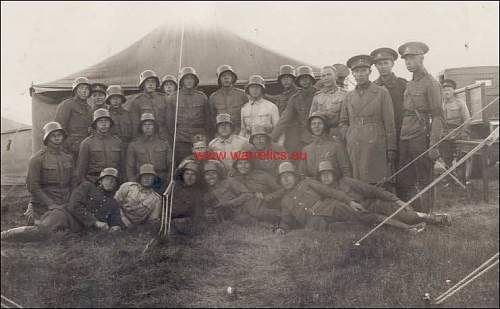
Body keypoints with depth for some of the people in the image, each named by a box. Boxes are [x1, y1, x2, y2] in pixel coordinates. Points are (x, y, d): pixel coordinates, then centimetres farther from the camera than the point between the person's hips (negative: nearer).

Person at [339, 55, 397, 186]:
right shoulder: (349, 96, 13)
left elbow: (389, 123, 1)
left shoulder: (382, 93, 3)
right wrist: (347, 138, 5)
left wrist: (391, 149, -3)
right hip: (354, 148, 3)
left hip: (376, 146, -3)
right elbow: (343, 122, 21)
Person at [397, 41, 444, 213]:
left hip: (421, 138, -7)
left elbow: (438, 116, -10)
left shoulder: (431, 83, -4)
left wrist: (434, 145, -16)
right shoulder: (409, 85, 17)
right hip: (404, 139, 7)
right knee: (403, 182, 7)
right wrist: (397, 140, 10)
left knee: (424, 183, 2)